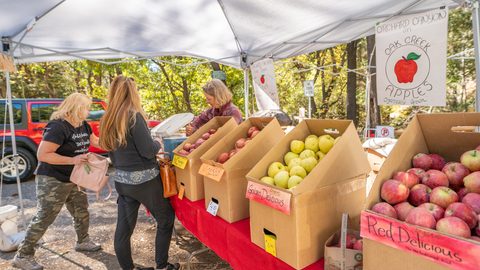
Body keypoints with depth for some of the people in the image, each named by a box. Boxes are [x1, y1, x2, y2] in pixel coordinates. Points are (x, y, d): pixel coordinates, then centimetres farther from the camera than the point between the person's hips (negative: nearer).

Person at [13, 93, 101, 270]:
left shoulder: (83, 125, 3)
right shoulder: (58, 126, -24)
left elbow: (96, 141, 17)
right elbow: (42, 154, -28)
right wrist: (72, 160, -31)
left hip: (73, 180, 9)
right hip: (52, 181, -9)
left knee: (82, 212, 18)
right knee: (43, 219, 1)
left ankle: (83, 242, 37)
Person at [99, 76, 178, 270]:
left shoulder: (108, 120, 6)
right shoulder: (133, 116, -17)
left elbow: (113, 152, 14)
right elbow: (148, 151, -18)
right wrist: (158, 144, 2)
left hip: (121, 179, 7)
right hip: (143, 180, -7)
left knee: (123, 228, 13)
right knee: (166, 219, 12)